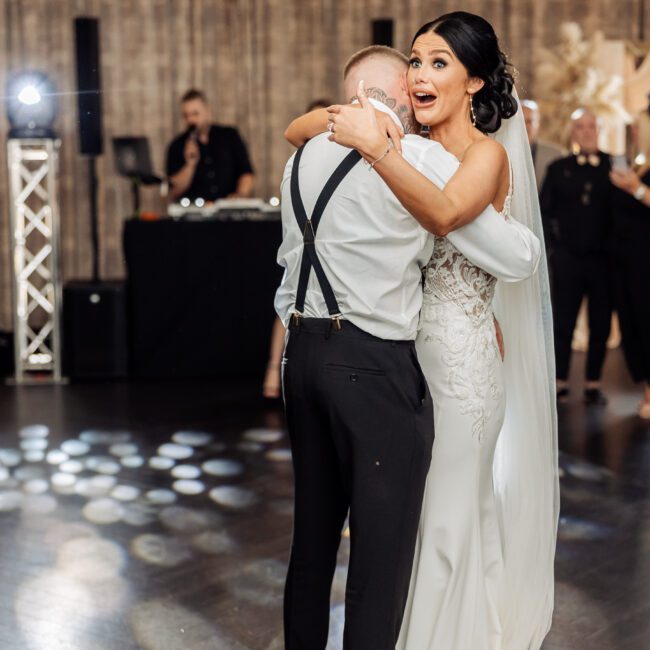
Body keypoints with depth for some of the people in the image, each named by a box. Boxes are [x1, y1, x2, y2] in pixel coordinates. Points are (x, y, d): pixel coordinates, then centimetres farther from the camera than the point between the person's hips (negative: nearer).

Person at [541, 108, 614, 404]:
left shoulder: (613, 166, 4)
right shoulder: (558, 168, 7)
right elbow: (545, 209, 5)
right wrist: (554, 238, -3)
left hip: (603, 258, 0)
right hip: (567, 258, 0)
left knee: (601, 324, 5)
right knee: (563, 322, 3)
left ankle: (593, 384, 15)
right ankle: (560, 382, 12)